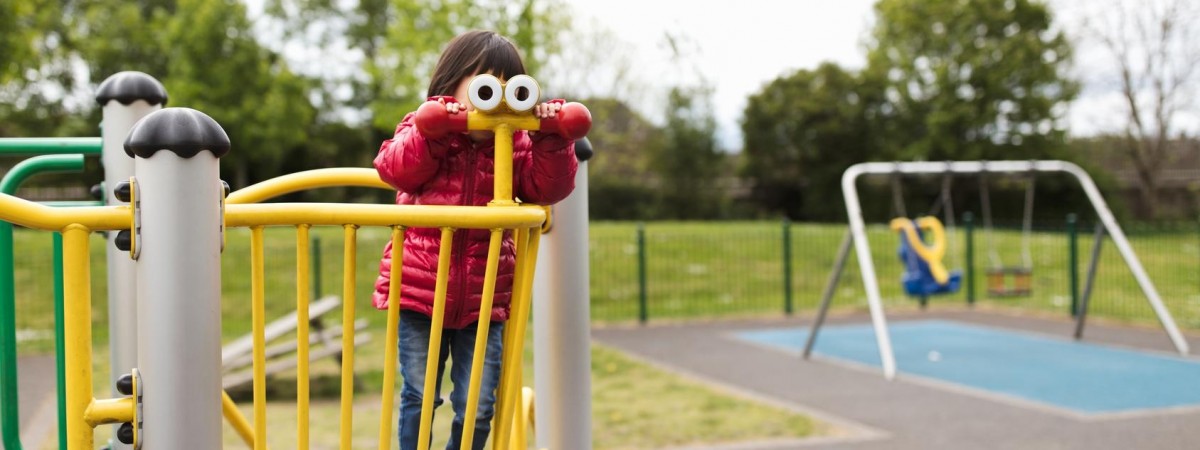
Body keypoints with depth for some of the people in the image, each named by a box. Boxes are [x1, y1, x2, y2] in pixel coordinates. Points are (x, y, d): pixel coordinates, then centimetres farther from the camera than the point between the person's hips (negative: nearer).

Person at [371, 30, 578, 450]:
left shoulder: (515, 145, 7)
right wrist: (431, 130, -27)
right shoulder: (421, 129, 2)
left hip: (482, 301, 2)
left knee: (477, 410, 3)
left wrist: (551, 141, -20)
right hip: (419, 293, -1)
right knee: (419, 398, 5)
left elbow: (548, 186, -5)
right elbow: (394, 168, -15)